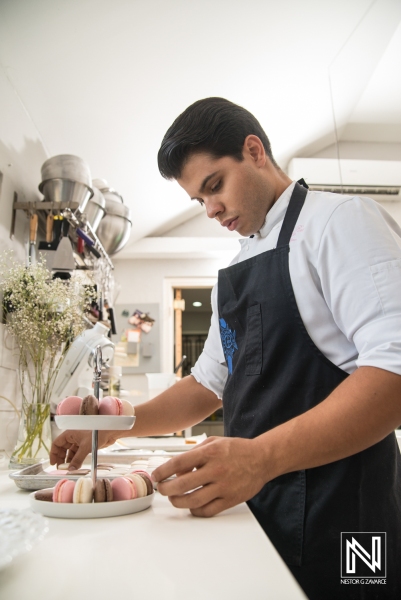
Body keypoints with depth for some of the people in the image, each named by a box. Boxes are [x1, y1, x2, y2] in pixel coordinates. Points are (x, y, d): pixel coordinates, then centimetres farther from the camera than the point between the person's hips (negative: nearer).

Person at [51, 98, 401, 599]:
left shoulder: (340, 219, -11)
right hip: (254, 499, 7)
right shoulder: (236, 269, 13)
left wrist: (262, 456, -31)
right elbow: (211, 383, 15)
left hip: (335, 508, -7)